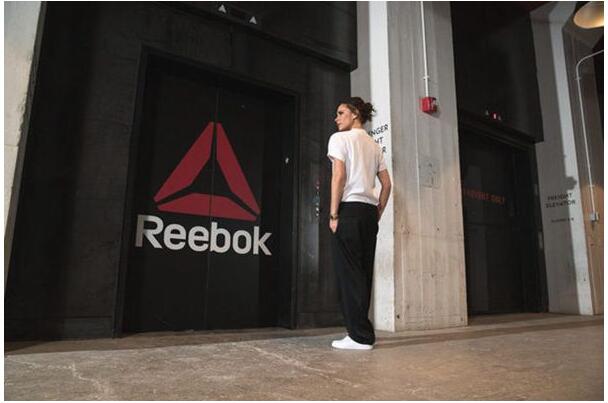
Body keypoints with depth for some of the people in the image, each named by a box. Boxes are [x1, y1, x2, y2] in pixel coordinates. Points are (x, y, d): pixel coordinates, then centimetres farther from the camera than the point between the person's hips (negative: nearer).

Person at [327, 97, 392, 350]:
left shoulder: (340, 138, 0)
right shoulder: (374, 145, 19)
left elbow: (339, 176, -12)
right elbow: (386, 184, 16)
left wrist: (333, 214, -11)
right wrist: (377, 215, 18)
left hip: (349, 209, -7)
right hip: (369, 211, 7)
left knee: (349, 273, -5)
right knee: (363, 273, 9)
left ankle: (360, 336, -3)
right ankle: (361, 331, 14)